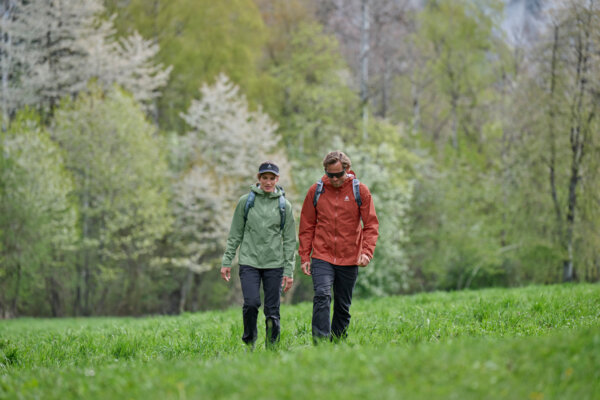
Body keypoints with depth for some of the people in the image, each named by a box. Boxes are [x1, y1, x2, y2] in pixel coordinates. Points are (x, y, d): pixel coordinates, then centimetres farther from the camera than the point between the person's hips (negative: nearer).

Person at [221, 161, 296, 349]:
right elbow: (235, 234, 8)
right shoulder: (246, 201, 4)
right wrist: (227, 262, 3)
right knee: (251, 303, -16)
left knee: (272, 311, -1)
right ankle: (249, 343, 5)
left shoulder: (284, 206, 6)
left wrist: (289, 271, 1)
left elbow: (289, 240, 7)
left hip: (274, 264, 1)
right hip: (249, 262, -1)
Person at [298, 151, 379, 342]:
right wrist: (304, 256, 3)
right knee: (322, 297, -20)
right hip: (322, 257, -1)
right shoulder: (316, 191, 2)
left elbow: (371, 225, 0)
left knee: (343, 307, 8)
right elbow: (307, 226, 9)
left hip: (349, 259, 1)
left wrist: (366, 251, -15)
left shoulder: (360, 190, 0)